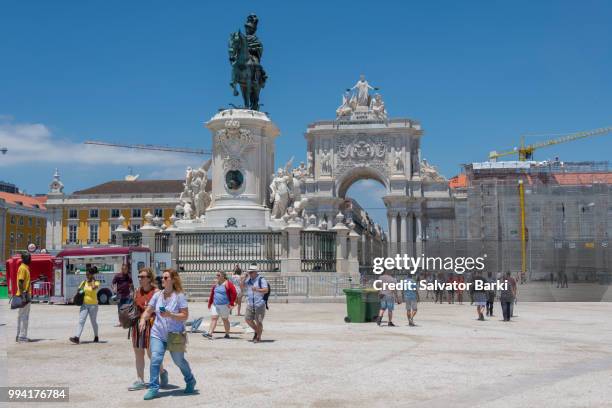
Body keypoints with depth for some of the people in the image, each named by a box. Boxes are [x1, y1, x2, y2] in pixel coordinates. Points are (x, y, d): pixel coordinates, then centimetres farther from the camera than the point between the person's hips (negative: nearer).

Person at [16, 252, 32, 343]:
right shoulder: (23, 268, -13)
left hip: (25, 296, 10)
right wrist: (23, 295, -23)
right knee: (24, 317, -8)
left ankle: (19, 336, 18)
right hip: (24, 296, -10)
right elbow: (20, 282, -20)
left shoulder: (25, 268, 16)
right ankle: (22, 336, -7)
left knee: (21, 316, 12)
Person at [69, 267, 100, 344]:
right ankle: (77, 338, -20)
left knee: (93, 322, 9)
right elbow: (79, 289, 18)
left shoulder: (96, 283, -6)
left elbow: (94, 288, -28)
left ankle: (96, 337, 27)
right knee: (81, 321, -10)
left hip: (93, 305, -3)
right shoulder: (84, 282, 8)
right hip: (84, 305, 4)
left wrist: (93, 280, -15)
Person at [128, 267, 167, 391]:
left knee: (151, 353, -2)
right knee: (138, 353, 7)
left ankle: (162, 372, 25)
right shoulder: (137, 291, 11)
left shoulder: (156, 292, -8)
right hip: (137, 324, 6)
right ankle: (140, 381, 14)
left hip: (150, 324, -6)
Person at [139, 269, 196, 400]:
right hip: (158, 334, 3)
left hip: (175, 335, -3)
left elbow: (185, 316, -12)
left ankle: (190, 382, 36)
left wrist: (170, 315, -25)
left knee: (179, 361, 11)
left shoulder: (179, 296, -9)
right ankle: (153, 388, -5)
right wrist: (143, 319, -16)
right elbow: (148, 311, 4)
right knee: (155, 359, -13)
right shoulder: (157, 295, 3)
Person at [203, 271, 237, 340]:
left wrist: (231, 303, -14)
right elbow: (212, 294, 16)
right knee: (213, 318, -5)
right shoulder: (215, 284, 10)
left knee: (225, 319, 6)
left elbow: (234, 293, -12)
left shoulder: (228, 284, -9)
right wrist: (210, 303, 14)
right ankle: (210, 334, -11)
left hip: (224, 305, -5)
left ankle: (227, 334, 19)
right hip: (215, 305, 5)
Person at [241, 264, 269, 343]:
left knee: (258, 321, -2)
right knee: (248, 319, 3)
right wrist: (244, 278, -4)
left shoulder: (261, 279, -7)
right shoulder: (248, 280, 11)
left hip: (260, 304, -6)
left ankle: (258, 337, 12)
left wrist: (257, 289, -29)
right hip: (250, 304, 6)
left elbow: (266, 290, -14)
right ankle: (256, 331, 26)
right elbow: (241, 287, 9)